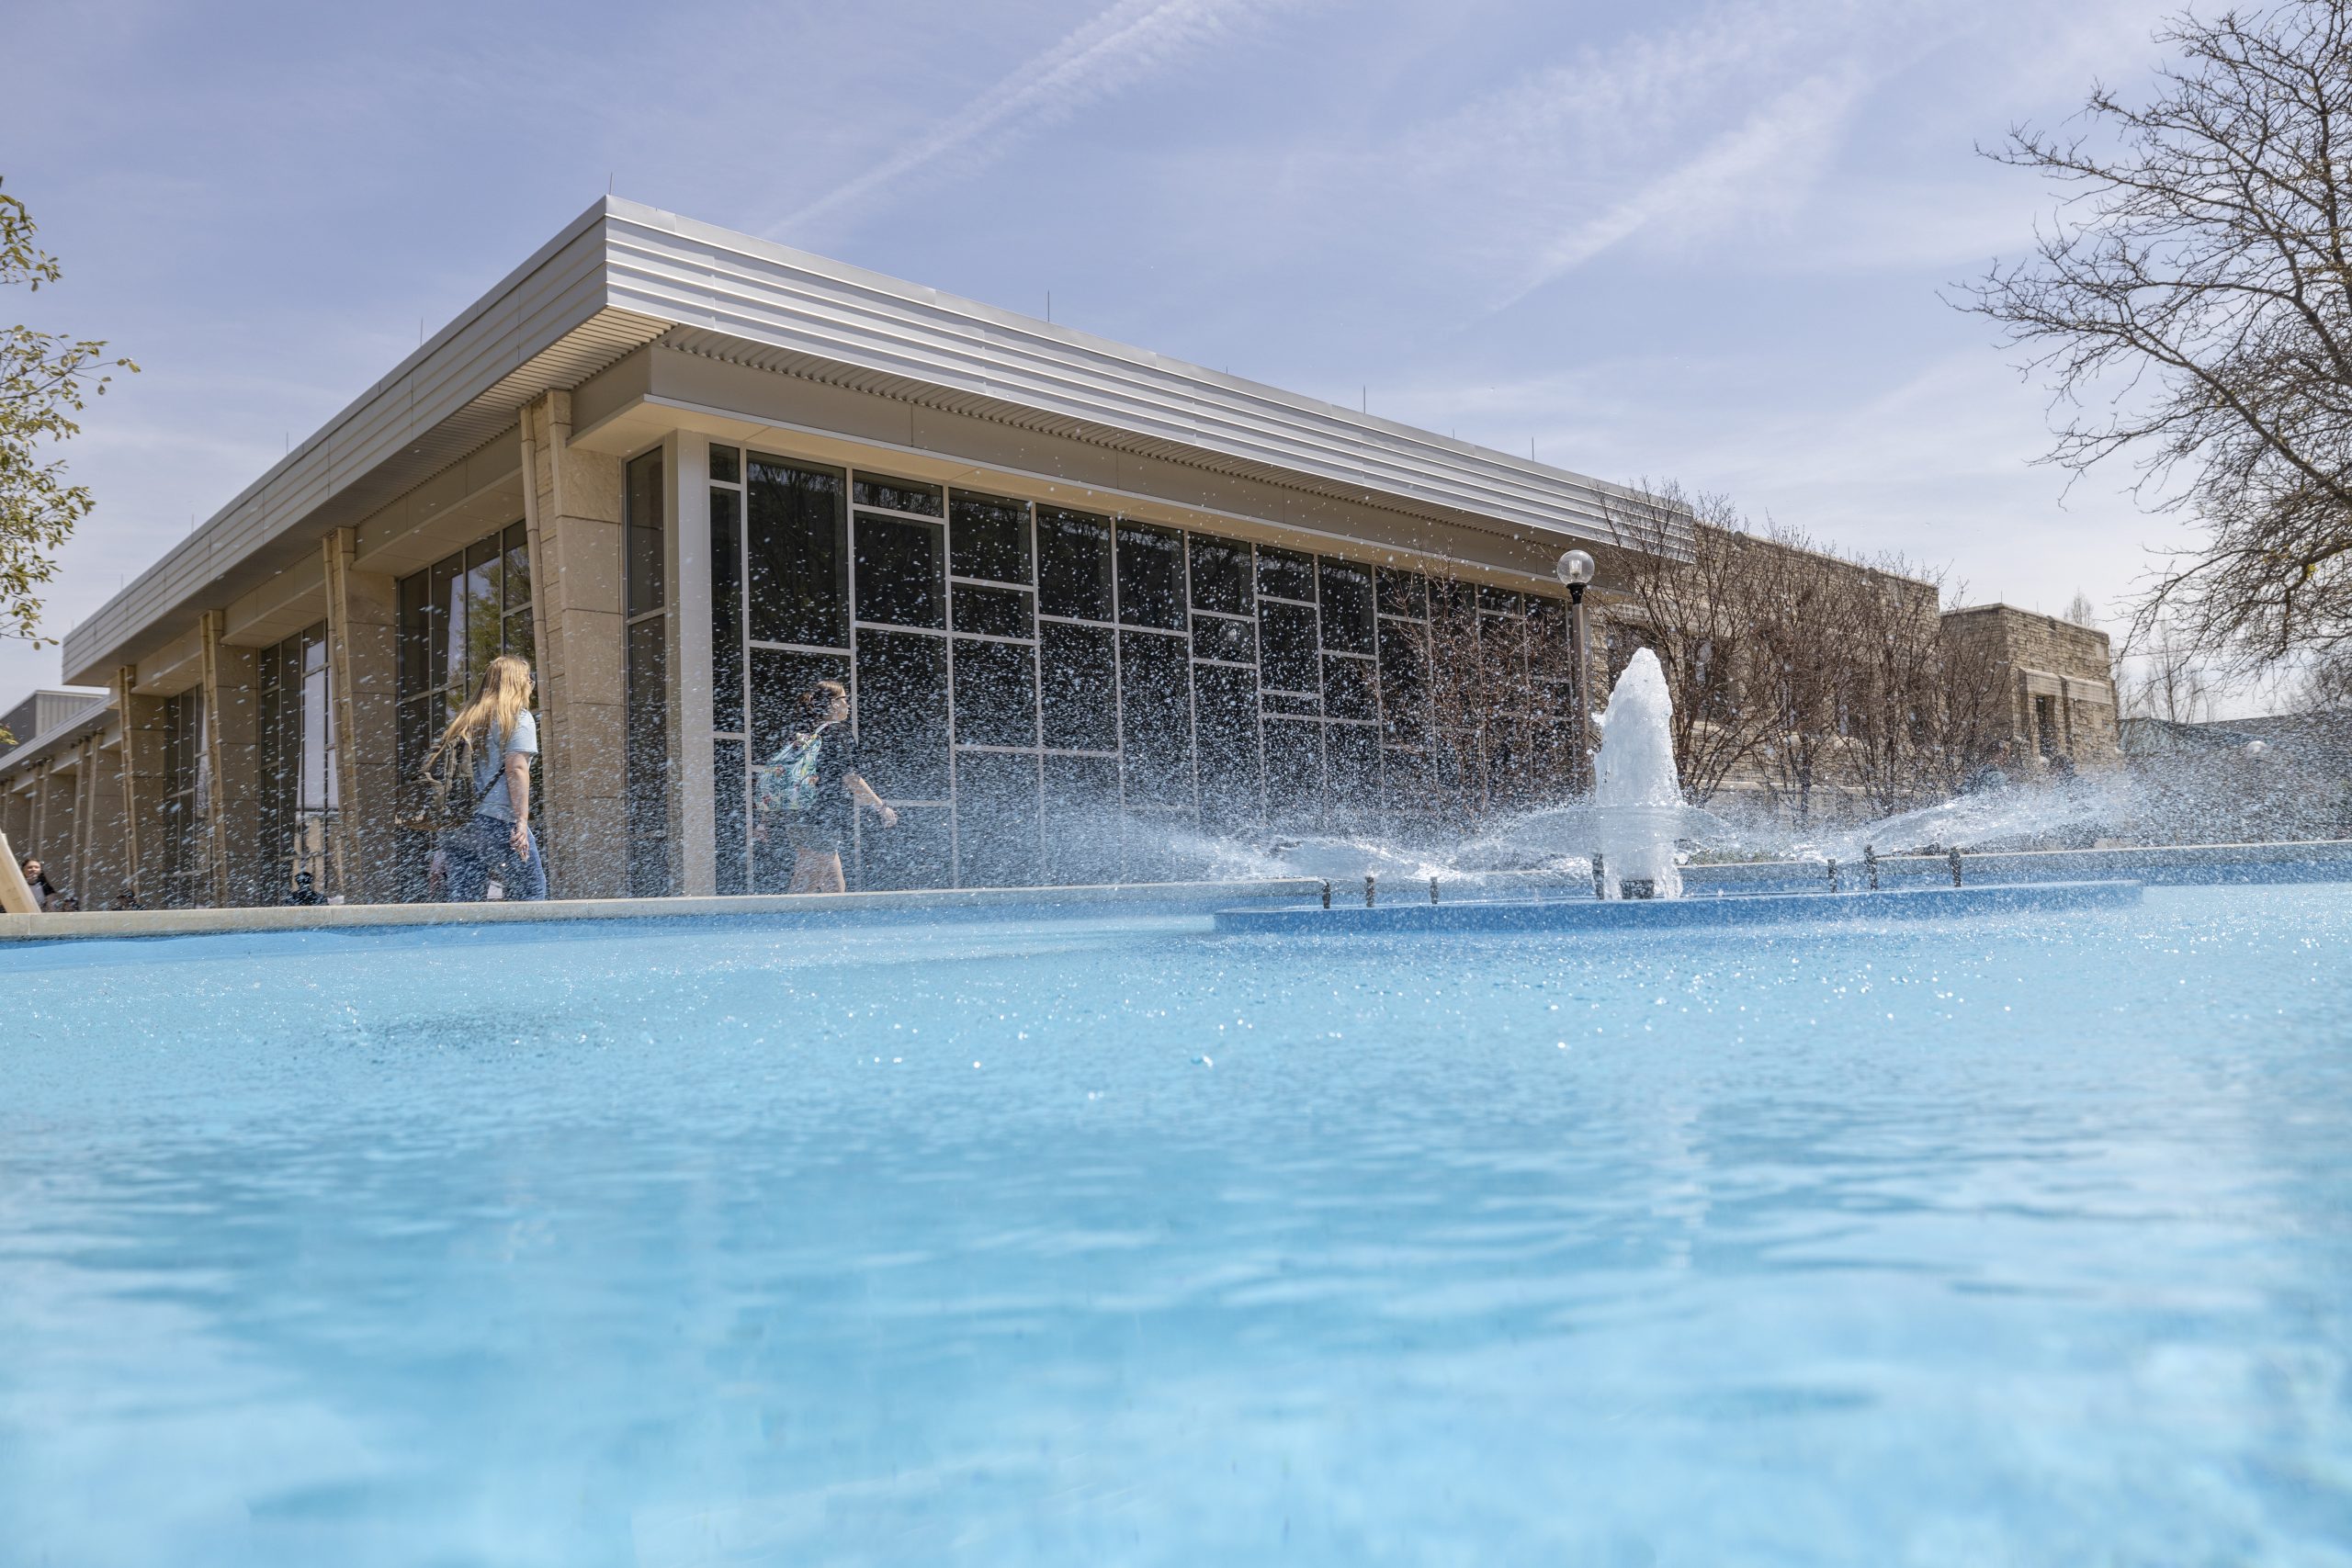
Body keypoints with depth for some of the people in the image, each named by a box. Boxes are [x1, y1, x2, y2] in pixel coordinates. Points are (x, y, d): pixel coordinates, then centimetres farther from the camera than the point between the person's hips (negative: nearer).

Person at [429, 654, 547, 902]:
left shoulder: (465, 718, 19)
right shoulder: (519, 717, 0)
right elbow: (516, 768, -12)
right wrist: (522, 820, -16)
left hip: (457, 825, 6)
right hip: (498, 822, -6)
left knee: (463, 901, 5)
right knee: (531, 891, 2)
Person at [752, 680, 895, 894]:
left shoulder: (801, 735, 16)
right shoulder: (839, 733, -6)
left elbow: (774, 770, 15)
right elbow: (849, 778, -15)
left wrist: (764, 820, 19)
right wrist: (882, 808, -10)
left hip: (796, 821, 8)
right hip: (821, 820, -8)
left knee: (835, 888, 15)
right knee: (802, 891, -7)